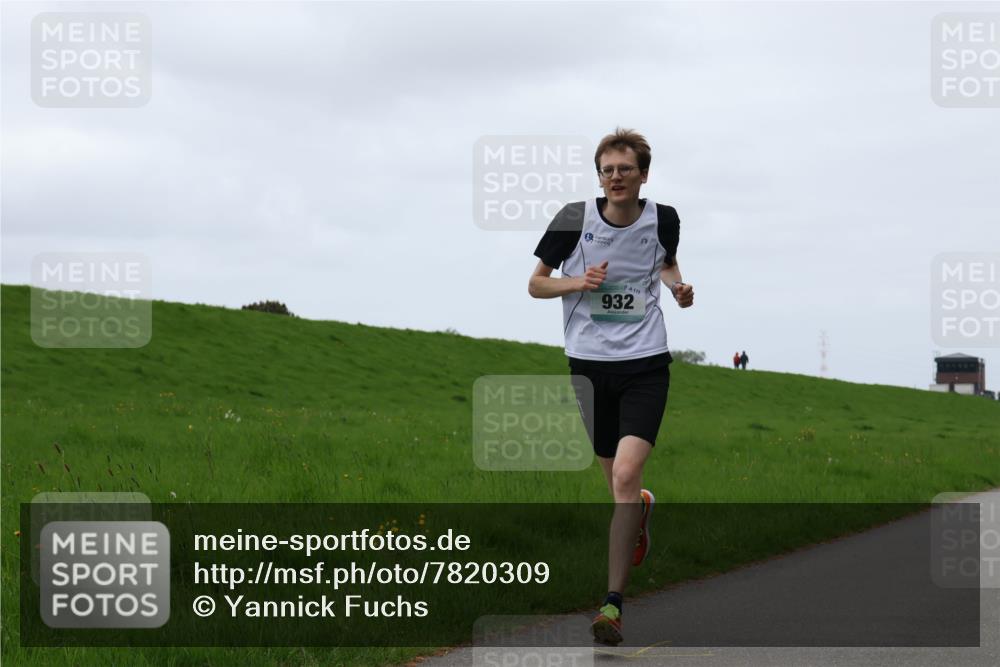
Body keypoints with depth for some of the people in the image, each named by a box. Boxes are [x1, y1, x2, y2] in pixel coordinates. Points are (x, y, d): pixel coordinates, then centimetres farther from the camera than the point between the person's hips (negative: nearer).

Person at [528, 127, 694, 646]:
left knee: (625, 475, -19)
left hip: (646, 364, -1)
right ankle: (643, 507, 52)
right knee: (618, 486, 11)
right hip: (589, 363, 1)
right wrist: (578, 282, -15)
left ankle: (613, 602, -15)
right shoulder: (575, 218, -5)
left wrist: (677, 287, 1)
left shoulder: (663, 219, 1)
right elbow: (536, 283, 5)